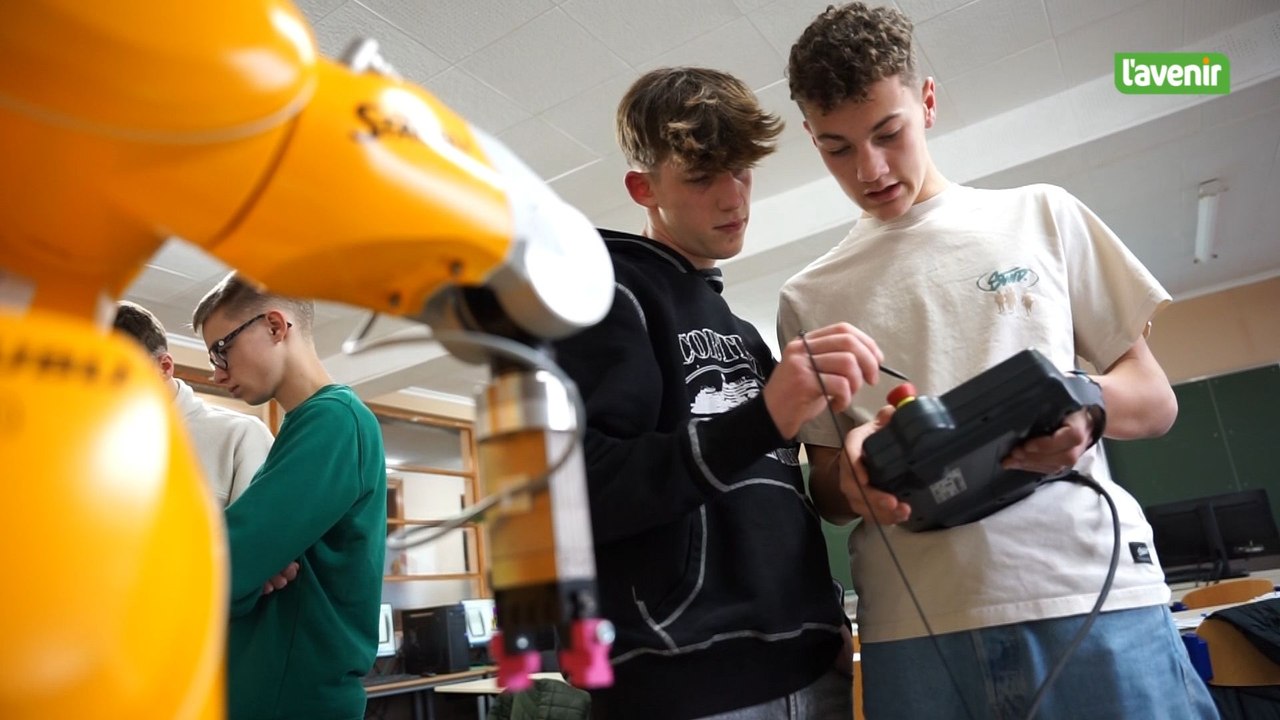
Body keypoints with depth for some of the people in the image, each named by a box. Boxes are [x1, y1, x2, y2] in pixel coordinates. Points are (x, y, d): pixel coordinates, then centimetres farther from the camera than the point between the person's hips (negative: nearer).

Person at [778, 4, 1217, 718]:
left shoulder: (1041, 216, 9)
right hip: (911, 628, 1)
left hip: (1092, 592, 0)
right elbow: (827, 490, 10)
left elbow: (1156, 398, 10)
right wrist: (854, 471, -14)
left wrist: (1088, 406, -13)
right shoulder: (809, 298, 8)